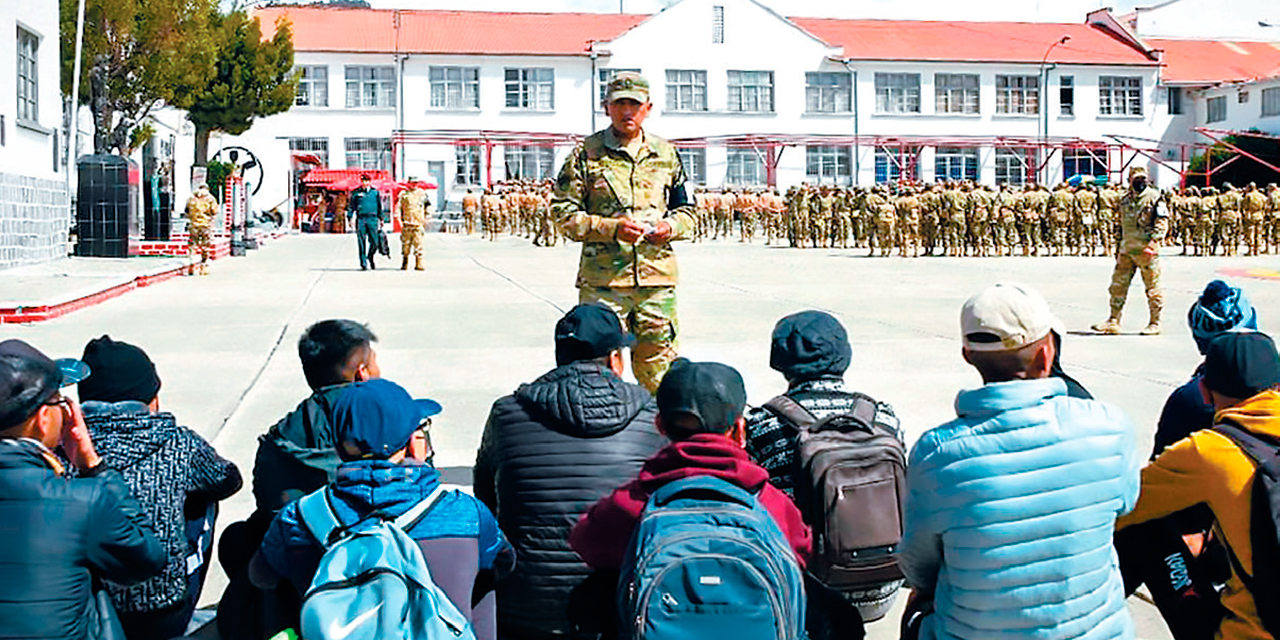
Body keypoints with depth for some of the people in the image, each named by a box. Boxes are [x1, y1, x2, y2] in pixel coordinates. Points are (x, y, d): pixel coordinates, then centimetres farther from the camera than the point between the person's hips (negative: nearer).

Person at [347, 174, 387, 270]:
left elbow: (380, 206, 15)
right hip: (360, 220, -1)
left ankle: (370, 257, 26)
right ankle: (363, 263, 4)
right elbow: (351, 206, 9)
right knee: (361, 243, -2)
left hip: (372, 220, 1)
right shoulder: (356, 193, 6)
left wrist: (381, 218, 13)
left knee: (374, 242, -2)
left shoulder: (375, 192, 9)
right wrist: (349, 218, 0)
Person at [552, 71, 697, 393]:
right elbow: (565, 214, -2)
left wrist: (671, 226, -2)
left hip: (657, 274, 3)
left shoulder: (666, 154, 14)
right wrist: (612, 228, -15)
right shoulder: (586, 154, 2)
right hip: (602, 279, -3)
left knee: (658, 362, 5)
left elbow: (685, 210, 22)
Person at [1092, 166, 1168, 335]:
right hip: (1126, 250, 6)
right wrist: (1118, 248, 21)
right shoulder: (1125, 200, 15)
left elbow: (1162, 222, -8)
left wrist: (1153, 241, -20)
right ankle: (1113, 322, 11)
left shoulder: (1154, 197, -3)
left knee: (1152, 288, 1)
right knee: (1118, 285, 5)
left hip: (1146, 251, -6)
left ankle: (1155, 323, 9)